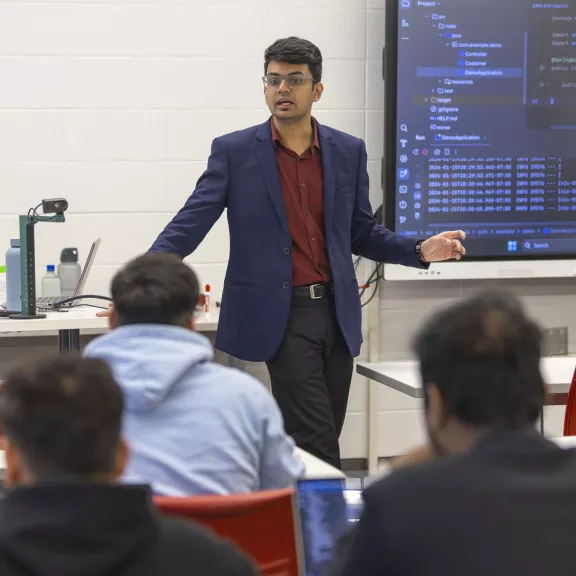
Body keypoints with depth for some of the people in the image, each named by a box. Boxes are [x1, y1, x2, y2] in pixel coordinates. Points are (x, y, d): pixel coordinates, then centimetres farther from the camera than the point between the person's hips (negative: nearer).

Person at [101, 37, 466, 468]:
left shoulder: (349, 152, 8)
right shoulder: (234, 151, -1)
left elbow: (361, 233, 15)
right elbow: (191, 222, -7)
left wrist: (420, 250, -1)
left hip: (337, 311, 4)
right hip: (281, 316, -4)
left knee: (319, 442, 10)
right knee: (318, 445, -9)